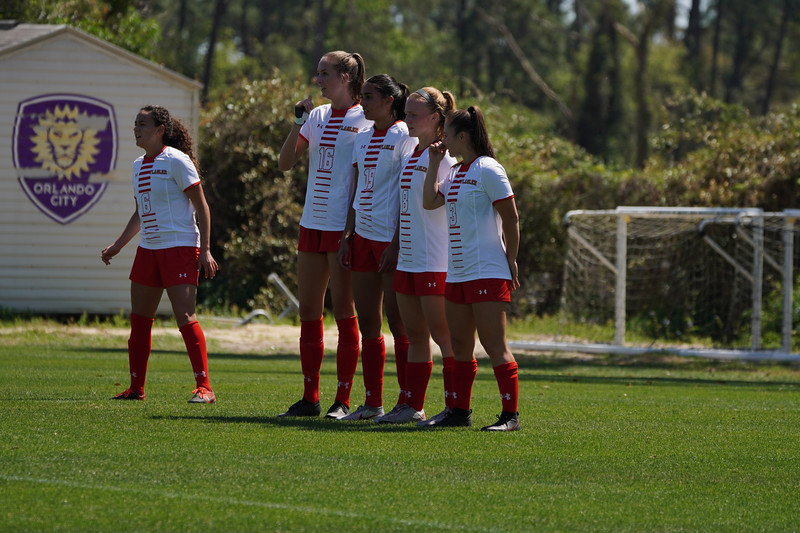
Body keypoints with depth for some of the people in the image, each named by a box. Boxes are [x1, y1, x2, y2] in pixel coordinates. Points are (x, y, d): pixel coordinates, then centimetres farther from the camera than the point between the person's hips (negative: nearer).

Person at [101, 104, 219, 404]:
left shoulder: (176, 161, -8)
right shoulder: (138, 165, 15)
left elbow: (201, 207, -10)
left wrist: (205, 250, -16)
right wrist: (117, 246, 25)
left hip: (180, 247, -8)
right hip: (148, 249, 8)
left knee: (185, 316, -14)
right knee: (139, 318, 6)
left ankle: (204, 388, -12)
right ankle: (136, 388, 13)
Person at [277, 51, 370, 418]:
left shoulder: (364, 120, -6)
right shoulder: (317, 116, 13)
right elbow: (285, 163, 9)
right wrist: (298, 122, -3)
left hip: (343, 227, -7)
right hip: (312, 223, 7)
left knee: (343, 312, -3)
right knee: (308, 312, 7)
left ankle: (343, 401, 1)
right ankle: (309, 398, 13)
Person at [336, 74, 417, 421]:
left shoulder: (405, 137, -8)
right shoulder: (363, 139, 14)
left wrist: (396, 244, -16)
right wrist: (347, 235, 11)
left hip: (392, 237, -7)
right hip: (363, 236, 7)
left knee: (398, 322, -5)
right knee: (367, 323, 7)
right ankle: (372, 403, 11)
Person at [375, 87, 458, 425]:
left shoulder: (444, 156, -11)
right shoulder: (410, 155, 16)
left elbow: (433, 203, -20)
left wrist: (432, 166, -28)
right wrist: (393, 246, 23)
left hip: (435, 260, -9)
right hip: (407, 258, 9)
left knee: (441, 332, -6)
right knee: (414, 333, 11)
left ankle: (455, 406, -2)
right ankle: (412, 406, 15)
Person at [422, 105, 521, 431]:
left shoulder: (487, 170, -10)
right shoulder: (456, 173, 16)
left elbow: (511, 218, -11)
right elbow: (430, 202, 14)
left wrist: (511, 261, -11)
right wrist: (434, 163, 12)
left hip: (487, 272, -9)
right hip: (456, 273, 9)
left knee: (495, 346, -9)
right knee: (459, 346, 11)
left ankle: (511, 415, -8)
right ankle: (460, 412, 18)